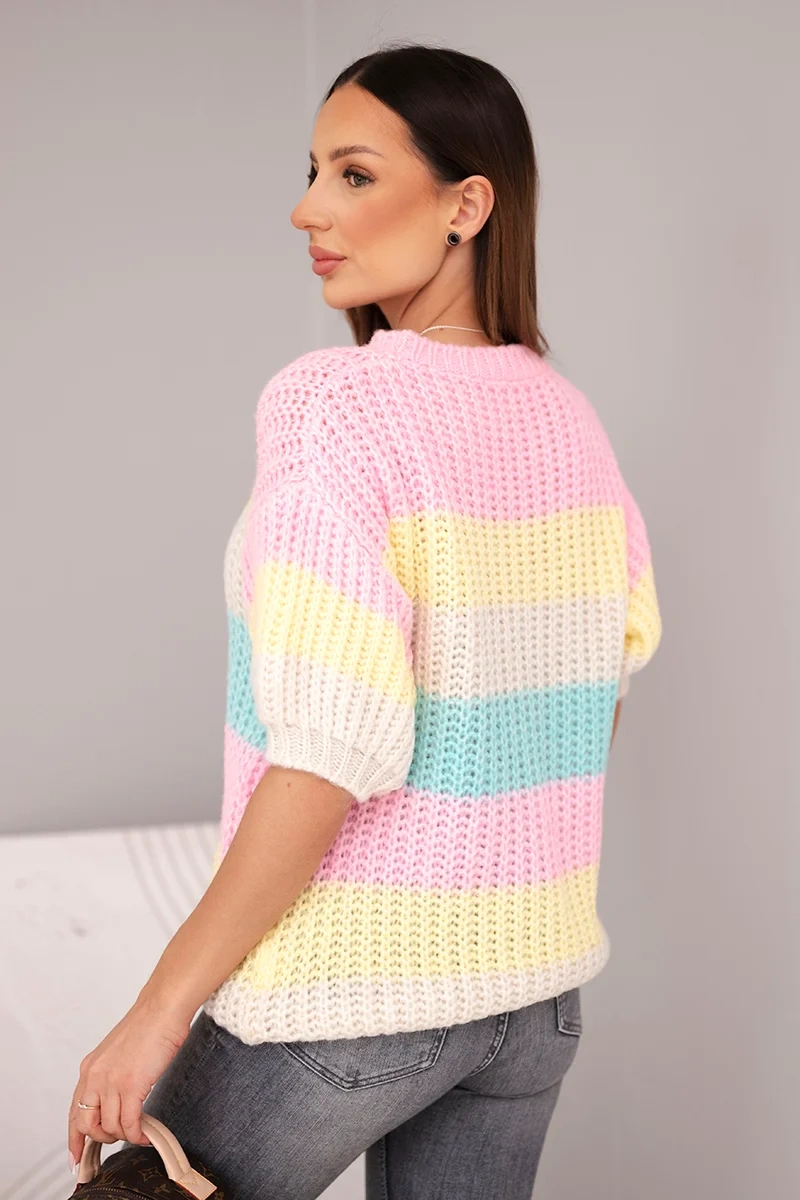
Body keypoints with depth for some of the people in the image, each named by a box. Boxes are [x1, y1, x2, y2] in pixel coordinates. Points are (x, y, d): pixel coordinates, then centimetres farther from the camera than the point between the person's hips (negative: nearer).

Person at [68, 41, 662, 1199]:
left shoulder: (332, 408, -20)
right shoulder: (569, 422, 2)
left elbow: (332, 750, -25)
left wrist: (161, 1011, -20)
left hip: (345, 981, -7)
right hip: (528, 974, 7)